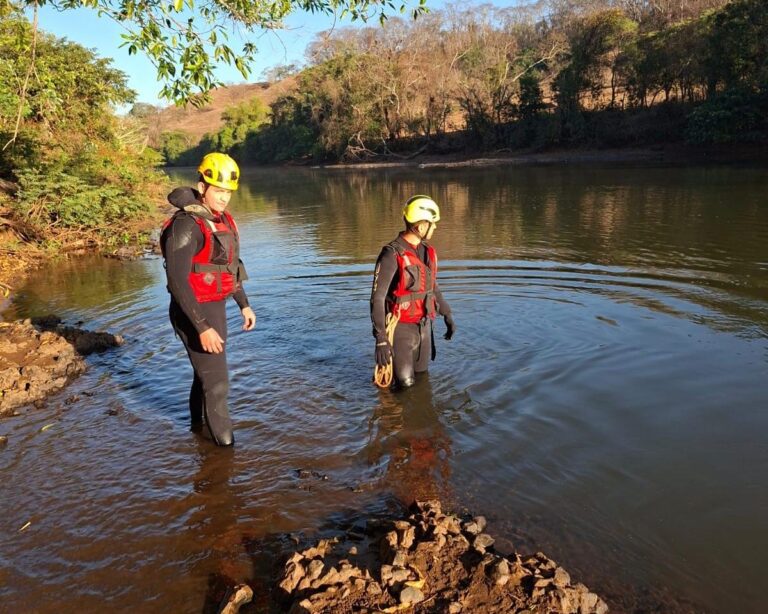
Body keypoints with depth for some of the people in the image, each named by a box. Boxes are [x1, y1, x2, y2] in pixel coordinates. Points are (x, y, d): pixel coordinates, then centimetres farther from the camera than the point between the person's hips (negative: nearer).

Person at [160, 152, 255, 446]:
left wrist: (244, 304, 17)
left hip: (215, 307, 9)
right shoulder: (186, 226, -22)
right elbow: (178, 282, -26)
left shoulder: (221, 219, 6)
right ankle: (225, 443, 11)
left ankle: (200, 424, 46)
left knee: (206, 373, 25)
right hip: (195, 313, -9)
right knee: (217, 382, -4)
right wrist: (203, 328, -29)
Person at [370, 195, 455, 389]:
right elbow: (377, 298, -20)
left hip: (424, 326, 7)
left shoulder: (427, 251, 3)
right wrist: (381, 339, -25)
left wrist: (447, 315, 18)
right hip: (401, 328, -7)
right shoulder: (392, 255, -21)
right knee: (405, 384, -3)